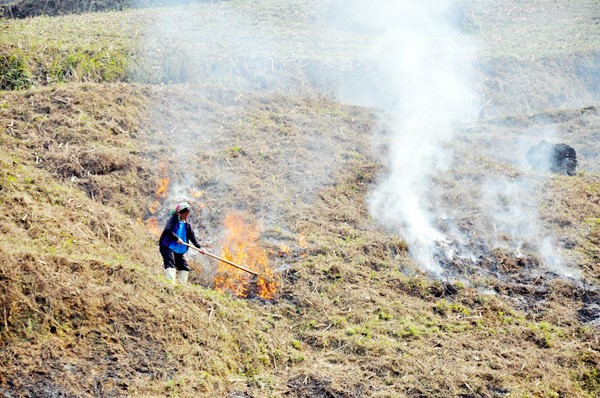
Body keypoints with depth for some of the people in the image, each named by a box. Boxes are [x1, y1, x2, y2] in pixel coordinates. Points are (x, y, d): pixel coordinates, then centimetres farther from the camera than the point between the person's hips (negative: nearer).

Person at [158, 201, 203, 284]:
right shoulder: (173, 220, -4)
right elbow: (168, 230, -19)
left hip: (178, 250, 7)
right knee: (170, 263, -23)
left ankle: (181, 285, 9)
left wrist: (199, 247, 0)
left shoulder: (186, 225, 14)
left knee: (184, 267, 3)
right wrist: (177, 238, -27)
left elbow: (192, 236, 11)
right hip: (167, 247, -7)